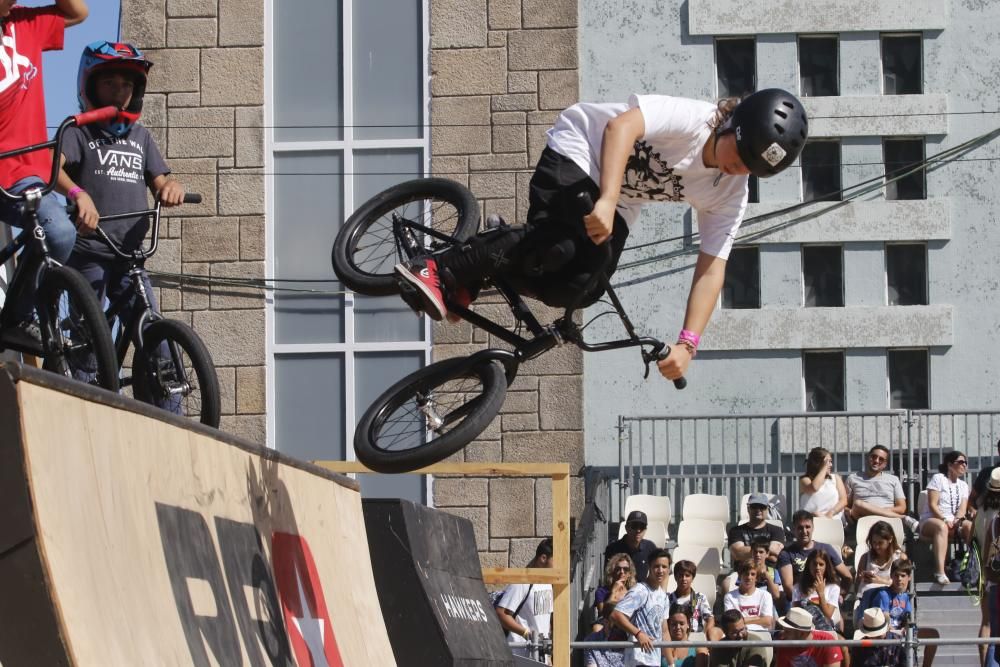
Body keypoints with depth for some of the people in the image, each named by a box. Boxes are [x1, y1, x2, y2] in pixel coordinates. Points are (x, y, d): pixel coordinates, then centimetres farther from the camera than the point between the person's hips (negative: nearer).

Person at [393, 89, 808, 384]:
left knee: (574, 289, -19)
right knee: (557, 243, -33)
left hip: (619, 204, 6)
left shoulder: (729, 196, -10)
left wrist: (687, 344, -22)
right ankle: (438, 270, -32)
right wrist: (605, 201, -53)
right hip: (580, 149, -6)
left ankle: (474, 274, 0)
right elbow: (620, 126, -41)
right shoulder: (692, 118, -27)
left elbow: (711, 270, -11)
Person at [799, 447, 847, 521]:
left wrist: (831, 513, -11)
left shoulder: (835, 478, 17)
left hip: (833, 519, 2)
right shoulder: (805, 480, 9)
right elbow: (814, 488, -15)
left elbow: (843, 501, 8)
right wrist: (824, 468, -3)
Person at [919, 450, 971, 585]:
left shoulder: (963, 485, 19)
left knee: (971, 527, -28)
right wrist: (944, 520, -22)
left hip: (953, 523, 5)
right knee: (941, 527, -42)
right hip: (931, 520, -5)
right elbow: (932, 505, -8)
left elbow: (963, 508, 6)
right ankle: (940, 572, -56)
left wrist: (956, 521, -16)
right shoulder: (938, 479, 2)